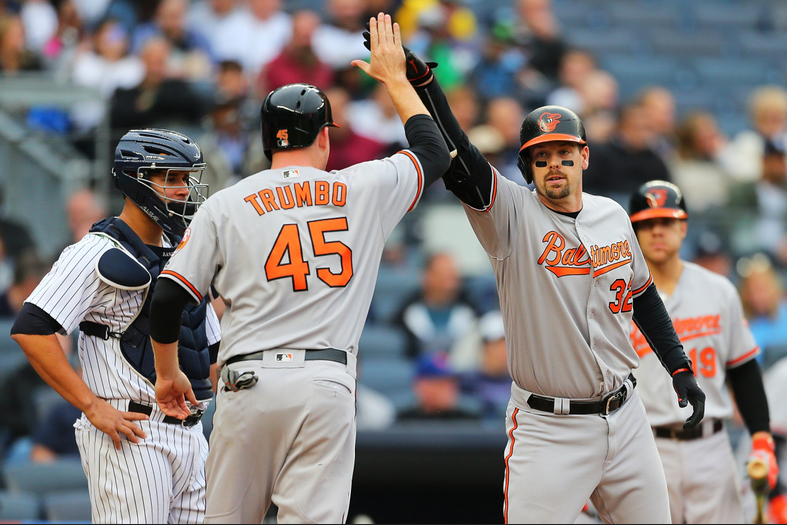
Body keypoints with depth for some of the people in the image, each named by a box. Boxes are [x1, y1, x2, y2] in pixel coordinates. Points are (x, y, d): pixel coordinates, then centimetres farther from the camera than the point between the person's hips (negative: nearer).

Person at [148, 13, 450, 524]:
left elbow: (167, 298, 4)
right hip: (326, 386, 0)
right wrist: (395, 78, 36)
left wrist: (167, 373, 19)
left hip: (246, 384, 0)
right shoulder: (364, 190, 8)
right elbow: (435, 153, 26)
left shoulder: (225, 205, 7)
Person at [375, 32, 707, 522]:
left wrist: (681, 368, 16)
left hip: (625, 421, 5)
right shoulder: (513, 214, -8)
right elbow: (457, 159, -23)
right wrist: (421, 80, -35)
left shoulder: (612, 215, 8)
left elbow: (642, 293, 22)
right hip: (547, 427, -5)